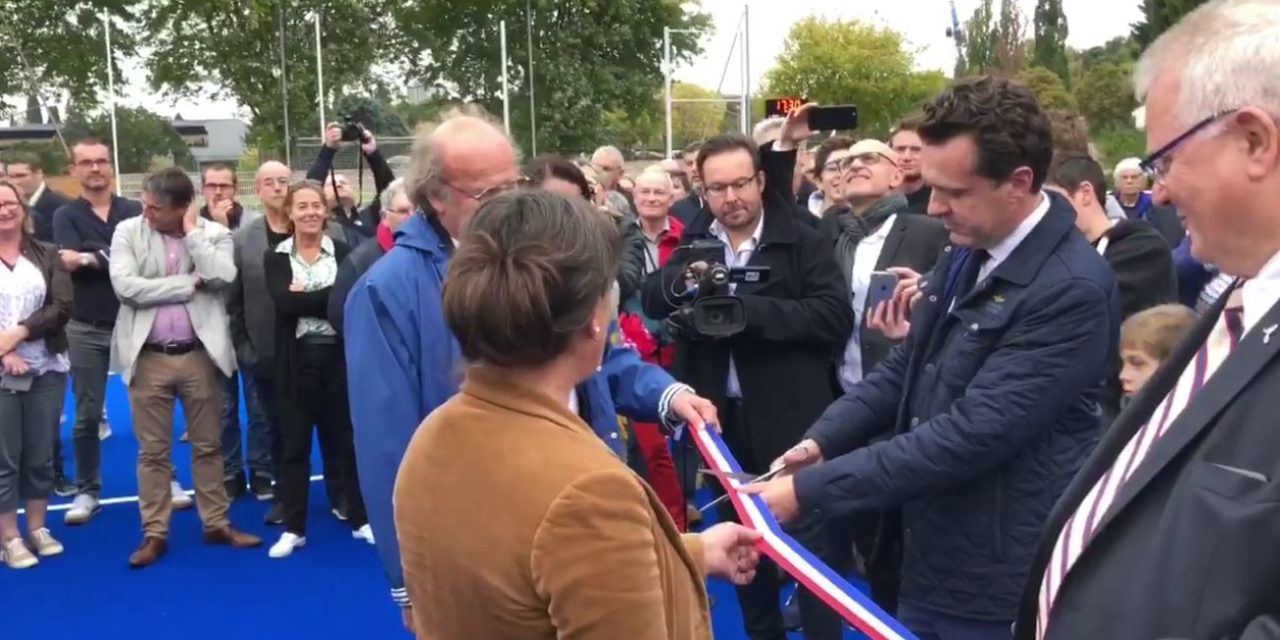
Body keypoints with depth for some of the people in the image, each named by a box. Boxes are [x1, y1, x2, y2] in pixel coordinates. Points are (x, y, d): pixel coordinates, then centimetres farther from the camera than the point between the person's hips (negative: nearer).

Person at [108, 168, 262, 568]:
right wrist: (189, 283, -12)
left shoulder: (213, 233, 1)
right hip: (148, 357, 0)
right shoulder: (128, 232, 0)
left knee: (208, 445, 11)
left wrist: (192, 231, -9)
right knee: (152, 450, 8)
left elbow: (222, 277, -17)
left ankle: (216, 524, 24)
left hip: (199, 354, 0)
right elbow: (125, 286, -13)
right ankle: (154, 534, 19)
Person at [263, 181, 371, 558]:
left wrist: (304, 296, -14)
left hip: (338, 356, 0)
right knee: (295, 443, 8)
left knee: (346, 437, 9)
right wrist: (329, 297, -17)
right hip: (297, 359, 0)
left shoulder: (342, 253, 2)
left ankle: (360, 519, 22)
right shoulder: (276, 258, 2)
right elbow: (285, 303, -15)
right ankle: (293, 527, 19)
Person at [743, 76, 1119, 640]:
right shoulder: (965, 252, 3)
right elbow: (906, 367, 11)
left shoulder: (1071, 290, -23)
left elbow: (971, 432, -27)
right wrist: (820, 441, -4)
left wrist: (809, 489, -24)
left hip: (1000, 584, -7)